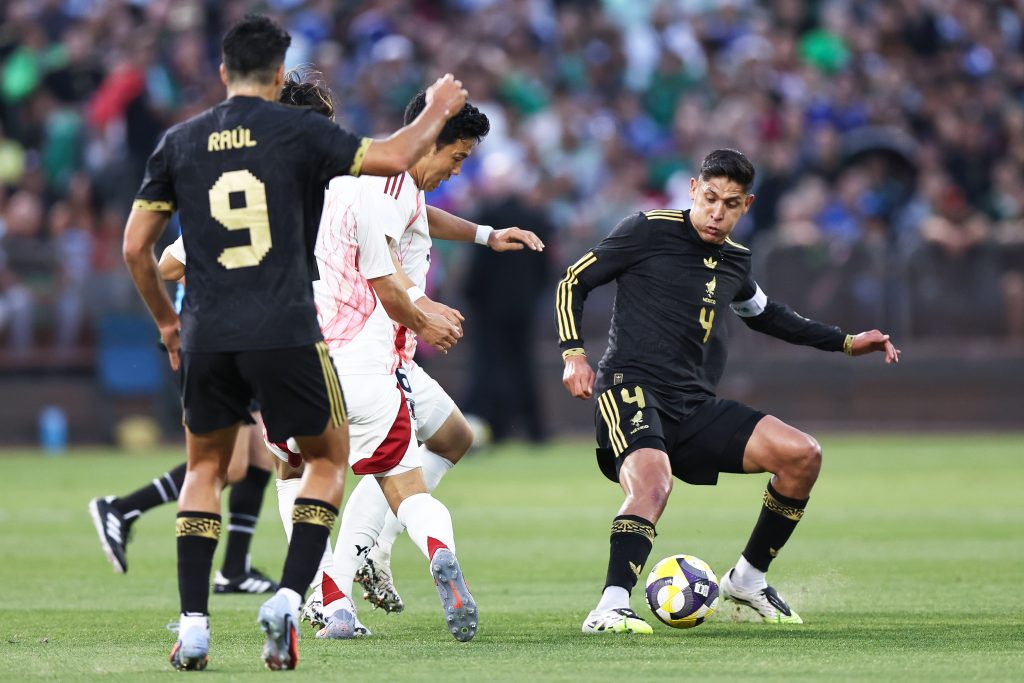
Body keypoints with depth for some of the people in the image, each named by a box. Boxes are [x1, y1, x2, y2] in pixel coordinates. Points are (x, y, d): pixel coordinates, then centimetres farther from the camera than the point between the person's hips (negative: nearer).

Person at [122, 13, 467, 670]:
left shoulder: (179, 142, 7)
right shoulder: (297, 130, -2)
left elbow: (136, 247, 10)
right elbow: (394, 157, 0)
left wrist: (167, 321, 24)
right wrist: (440, 107, 18)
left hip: (206, 338, 3)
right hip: (286, 334, -3)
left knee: (205, 468, 19)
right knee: (329, 458, 16)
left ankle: (193, 625, 6)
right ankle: (288, 599, -3)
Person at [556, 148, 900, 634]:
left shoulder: (735, 261, 16)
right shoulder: (650, 231, -2)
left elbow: (764, 313, 38)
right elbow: (573, 283, 4)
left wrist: (845, 343, 35)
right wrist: (573, 354, -9)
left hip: (694, 407, 7)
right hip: (630, 389, -7)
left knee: (803, 455, -3)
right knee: (652, 483, -36)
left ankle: (748, 578, 12)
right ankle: (611, 608, -40)